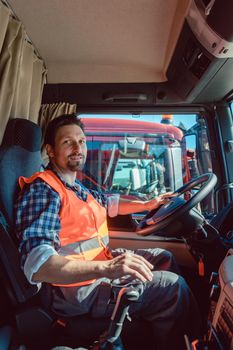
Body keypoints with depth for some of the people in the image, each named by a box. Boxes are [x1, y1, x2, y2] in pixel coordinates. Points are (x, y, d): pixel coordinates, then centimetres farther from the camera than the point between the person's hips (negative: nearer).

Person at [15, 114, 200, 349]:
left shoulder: (76, 187, 10)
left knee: (164, 257, 14)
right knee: (172, 285, -14)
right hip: (77, 287, -10)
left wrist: (147, 204, 18)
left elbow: (109, 204, 24)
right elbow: (36, 264, -32)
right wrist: (106, 268, -42)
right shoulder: (43, 189, -21)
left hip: (102, 262, 10)